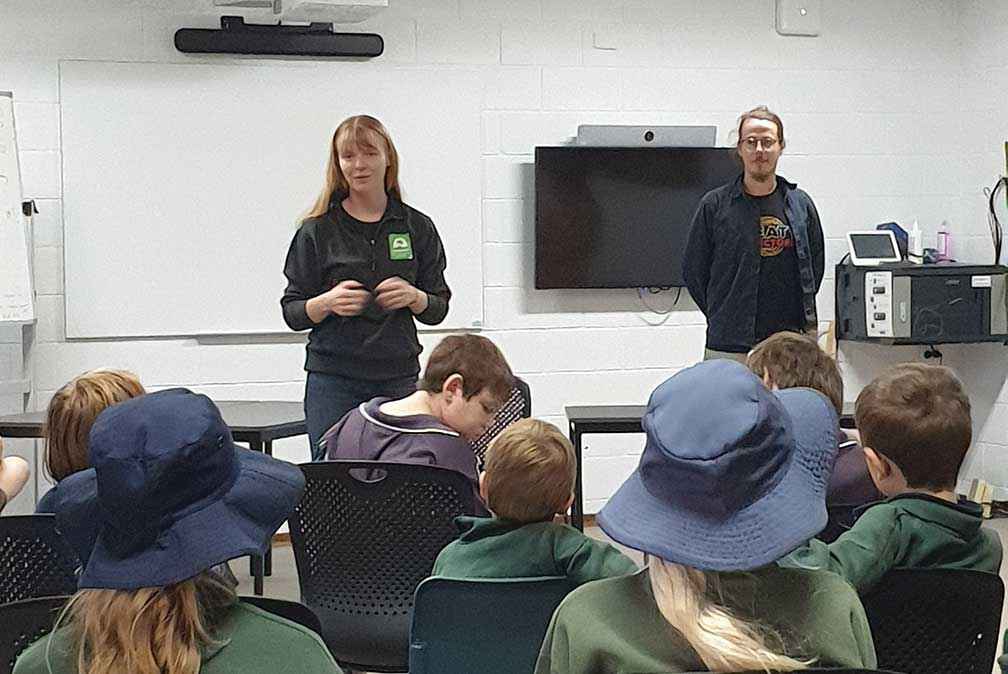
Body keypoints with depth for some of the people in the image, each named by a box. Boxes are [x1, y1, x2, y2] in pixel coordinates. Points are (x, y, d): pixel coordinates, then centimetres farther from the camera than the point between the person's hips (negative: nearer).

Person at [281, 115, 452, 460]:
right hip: (333, 380, -1)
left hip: (400, 379, 1)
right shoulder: (317, 231, 2)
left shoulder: (417, 227, 7)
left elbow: (438, 309, 10)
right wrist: (327, 302, -17)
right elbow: (292, 313, 3)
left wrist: (414, 297, -11)